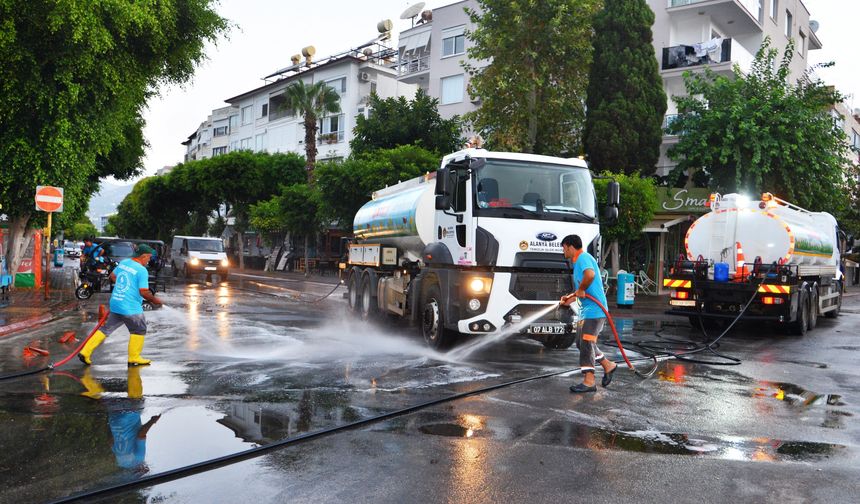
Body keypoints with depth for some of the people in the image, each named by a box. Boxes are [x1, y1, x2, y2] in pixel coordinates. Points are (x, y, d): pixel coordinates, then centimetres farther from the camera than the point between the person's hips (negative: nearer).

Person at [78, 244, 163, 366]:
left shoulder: (123, 262, 7)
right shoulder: (142, 270, -16)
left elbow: (112, 276, 21)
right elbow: (144, 292, -19)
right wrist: (154, 300, -3)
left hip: (115, 304, 7)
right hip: (130, 308, -7)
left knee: (106, 329, 17)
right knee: (139, 330, 11)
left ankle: (85, 352, 15)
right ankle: (134, 358, 18)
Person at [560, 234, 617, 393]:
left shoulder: (583, 257, -13)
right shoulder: (579, 261, 20)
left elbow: (590, 274, -36)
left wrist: (581, 290, -22)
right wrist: (571, 297, 21)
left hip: (594, 309, -11)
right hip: (587, 309, 11)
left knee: (586, 343, -8)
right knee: (582, 343, 15)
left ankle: (589, 381, -4)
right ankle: (608, 366, 26)